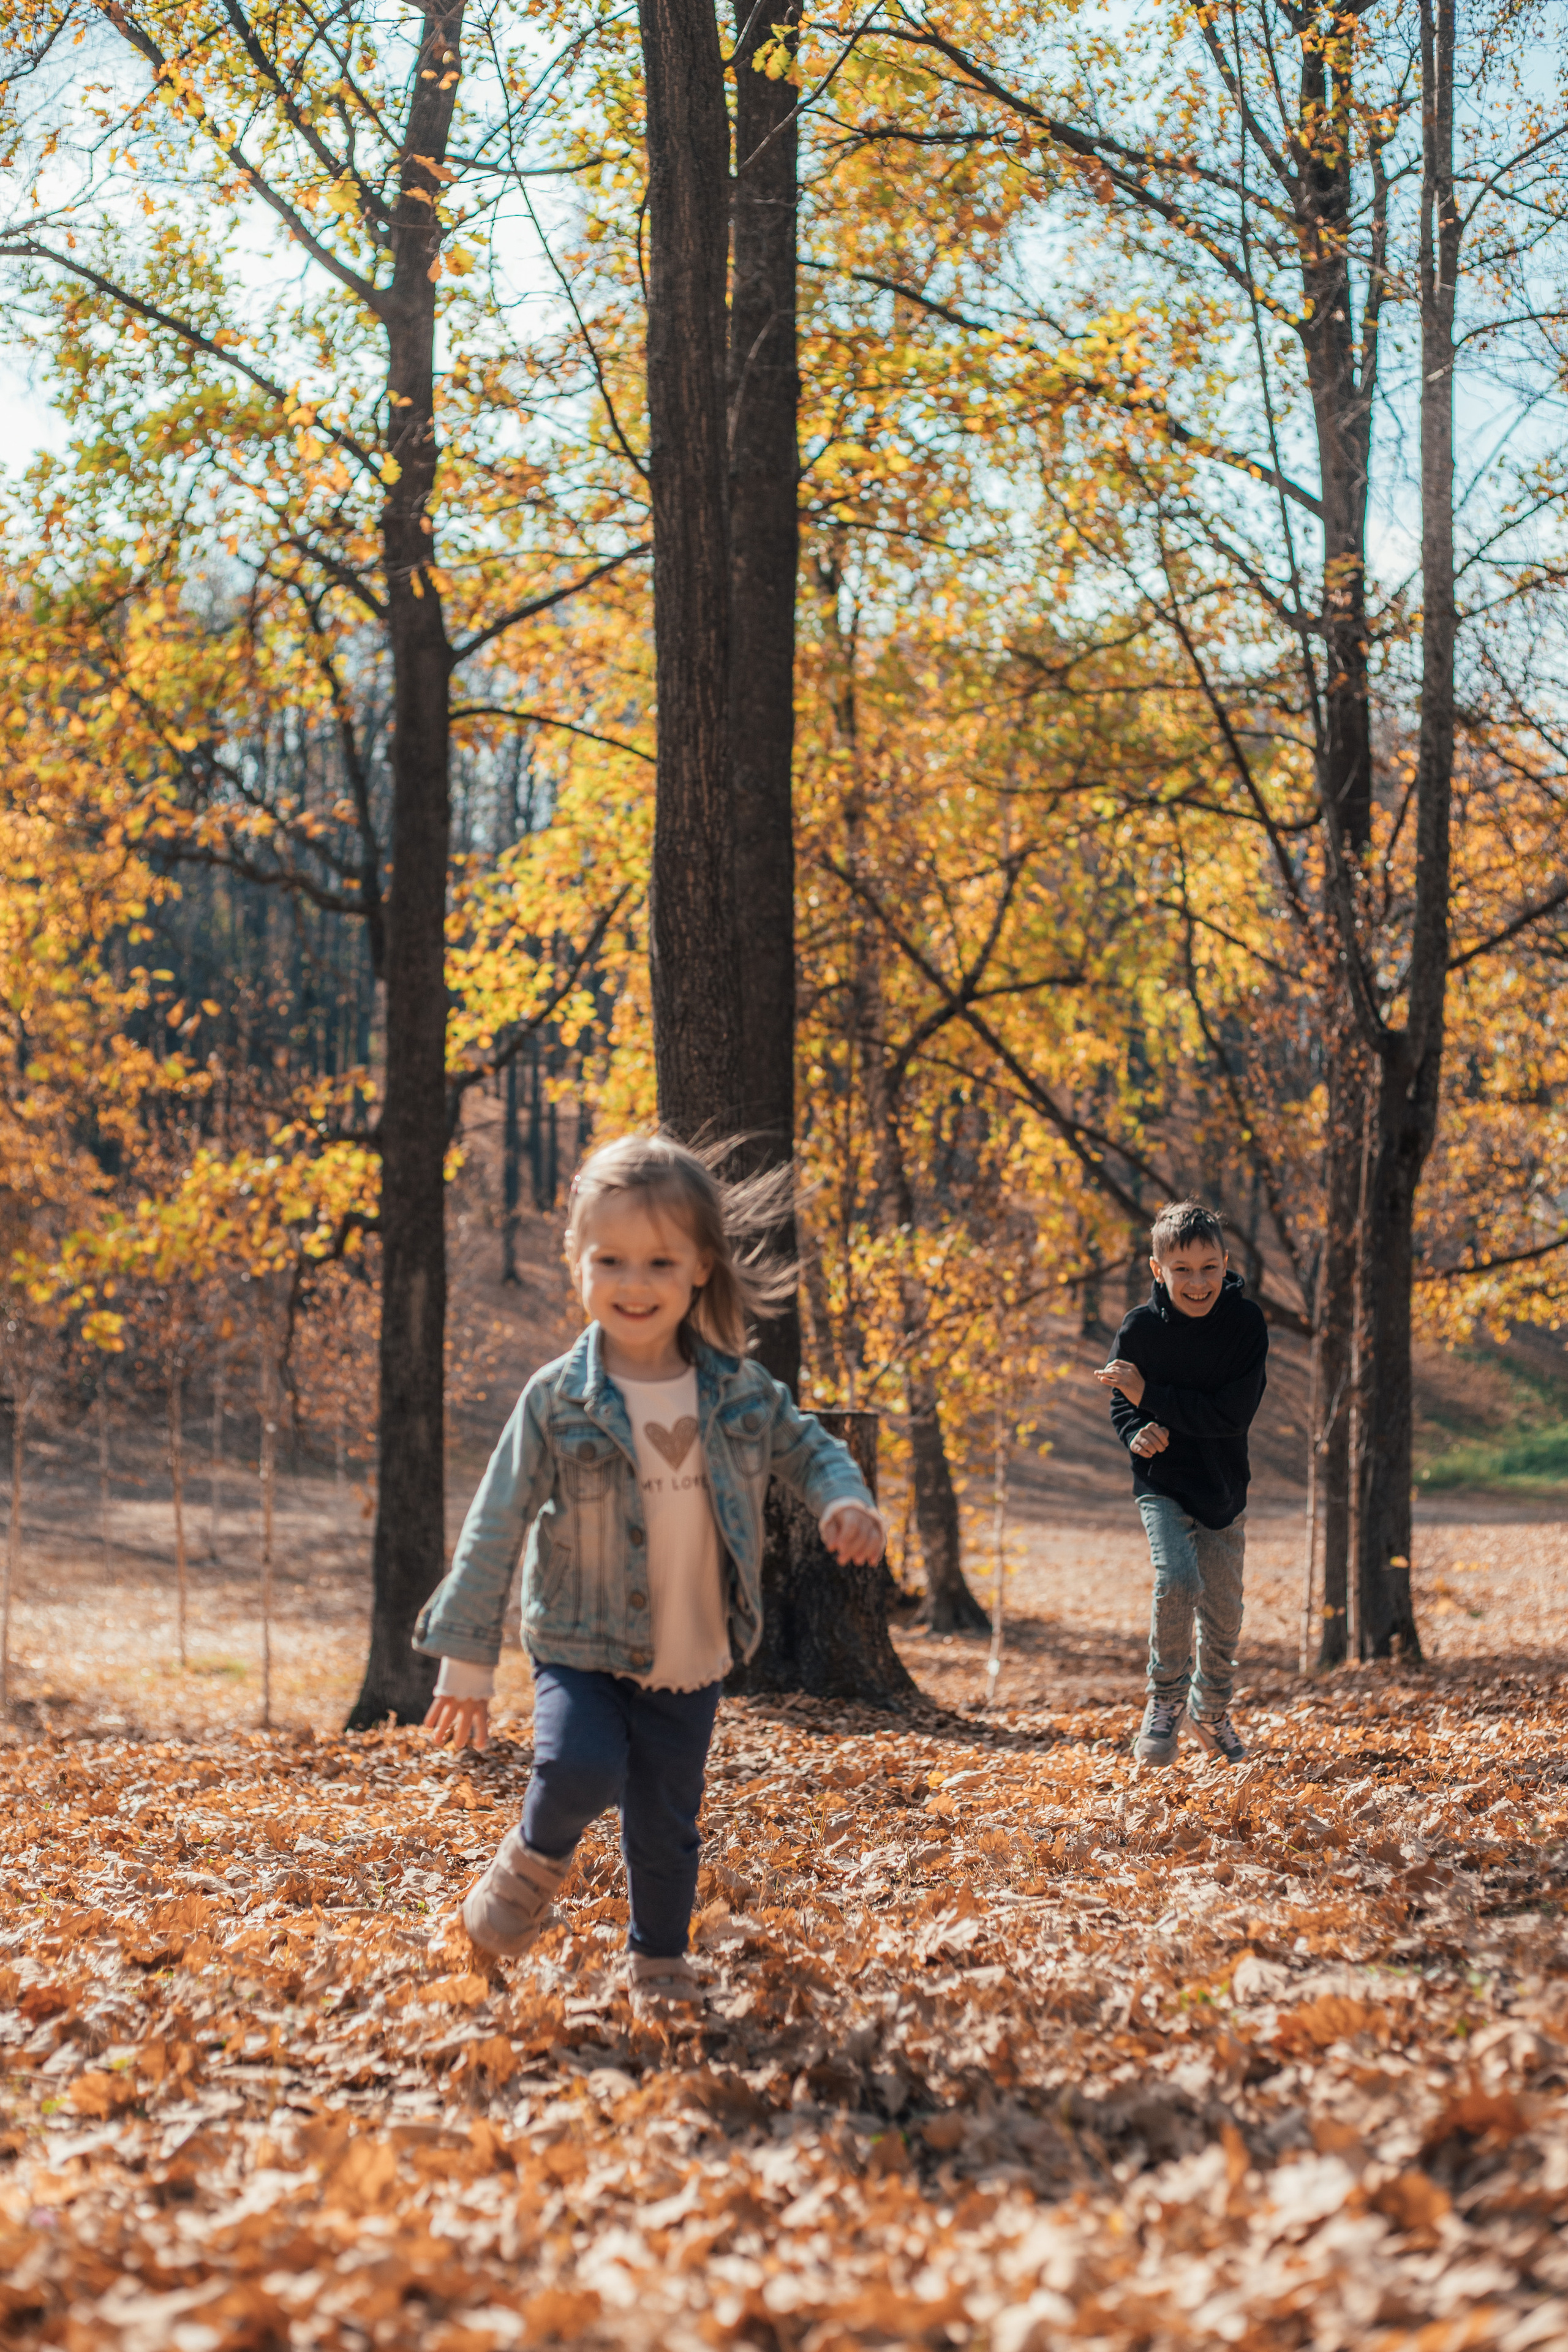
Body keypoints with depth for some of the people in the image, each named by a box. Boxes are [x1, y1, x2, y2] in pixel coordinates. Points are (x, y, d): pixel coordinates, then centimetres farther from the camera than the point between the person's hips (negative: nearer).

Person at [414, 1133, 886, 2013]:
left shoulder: (739, 1390, -3)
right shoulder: (558, 1399, -11)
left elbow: (806, 1447, 14)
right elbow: (497, 1527, -6)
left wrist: (845, 1500, -10)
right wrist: (466, 1659, -5)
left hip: (690, 1664, 3)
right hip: (581, 1650, -3)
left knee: (667, 1827, 10)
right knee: (581, 1768, -26)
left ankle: (661, 1965, 34)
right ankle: (536, 1859, 6)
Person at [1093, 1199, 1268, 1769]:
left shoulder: (1246, 1322, -13)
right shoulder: (1140, 1329, -10)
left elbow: (1233, 1413, -20)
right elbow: (1121, 1403, 4)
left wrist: (1151, 1397, -22)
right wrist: (1138, 1434, -18)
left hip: (1224, 1487, 1)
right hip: (1162, 1485, -1)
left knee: (1223, 1609, 9)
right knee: (1177, 1581, -24)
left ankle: (1212, 1711, 36)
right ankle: (1165, 1702, -3)